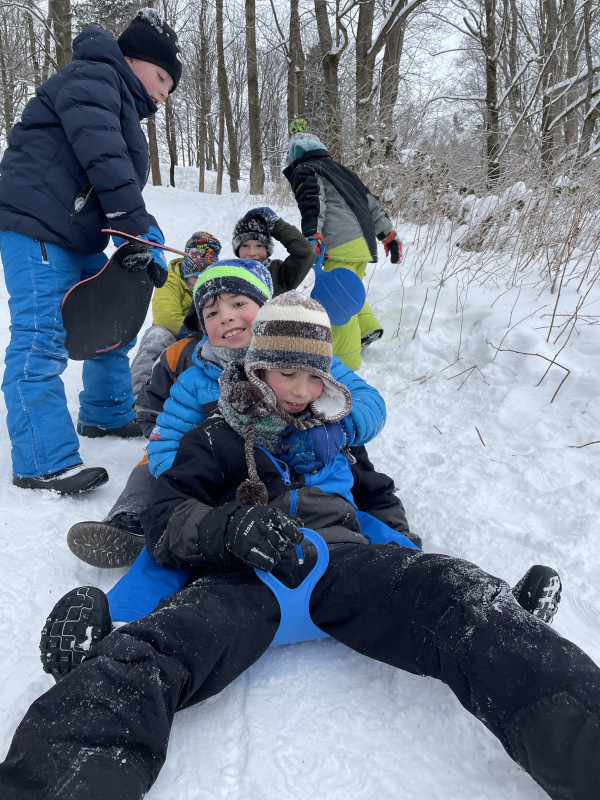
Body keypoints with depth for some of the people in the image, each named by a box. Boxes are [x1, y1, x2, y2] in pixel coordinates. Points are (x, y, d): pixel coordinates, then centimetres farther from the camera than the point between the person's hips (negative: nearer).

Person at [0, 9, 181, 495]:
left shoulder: (126, 111, 26)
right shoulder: (93, 77, -5)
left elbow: (127, 185, 18)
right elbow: (103, 160, -21)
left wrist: (145, 238, 1)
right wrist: (137, 232, -22)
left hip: (78, 237, 10)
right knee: (42, 340, -15)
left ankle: (107, 416, 31)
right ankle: (43, 464, -14)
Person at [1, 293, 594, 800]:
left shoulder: (332, 427, 28)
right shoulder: (221, 433, 19)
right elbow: (165, 520, 8)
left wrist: (404, 554, 22)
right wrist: (229, 528, -15)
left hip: (338, 557, 2)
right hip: (243, 574, -2)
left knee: (460, 595, -30)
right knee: (143, 657, -35)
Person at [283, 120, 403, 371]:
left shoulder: (304, 171, 7)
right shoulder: (338, 169, 29)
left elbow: (313, 203, -14)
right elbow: (371, 202, 26)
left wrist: (312, 239, -26)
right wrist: (389, 235, 28)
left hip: (342, 246, -9)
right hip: (364, 242, 9)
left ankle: (346, 361, -5)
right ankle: (368, 326, 16)